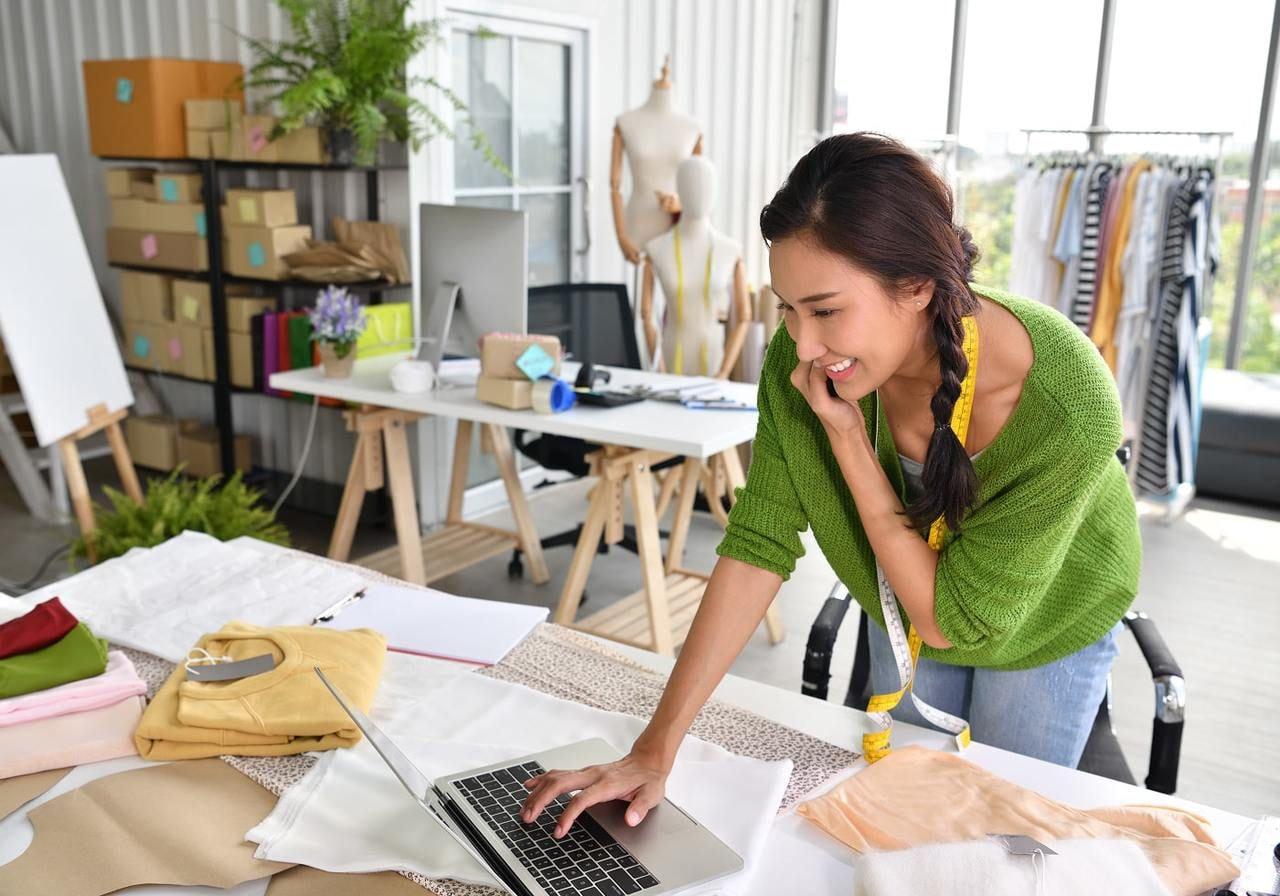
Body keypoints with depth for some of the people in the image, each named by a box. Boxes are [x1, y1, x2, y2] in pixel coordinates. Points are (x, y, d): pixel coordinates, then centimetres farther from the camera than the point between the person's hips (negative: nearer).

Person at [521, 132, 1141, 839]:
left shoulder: (1066, 410, -40)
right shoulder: (801, 358, -29)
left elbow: (952, 620, -31)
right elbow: (757, 544, -23)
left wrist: (846, 436, -39)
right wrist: (656, 751, -27)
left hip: (1044, 627, -2)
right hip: (903, 613, 3)